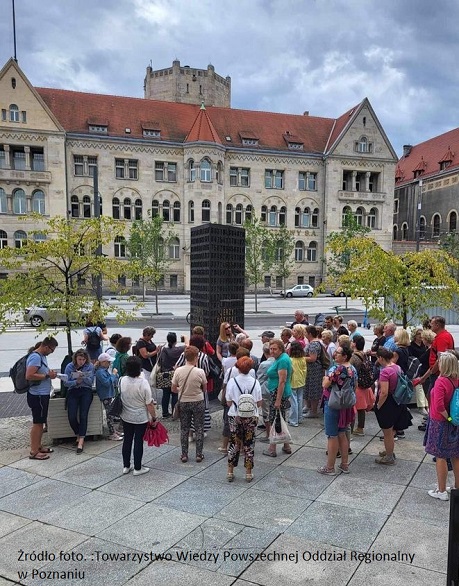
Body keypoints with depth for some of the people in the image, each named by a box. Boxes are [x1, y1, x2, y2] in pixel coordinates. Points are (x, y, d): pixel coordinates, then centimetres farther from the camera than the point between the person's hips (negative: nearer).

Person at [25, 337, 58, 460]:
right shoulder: (35, 357, -20)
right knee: (37, 422, -2)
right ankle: (34, 452, 6)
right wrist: (47, 376, -21)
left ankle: (38, 446, 28)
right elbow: (29, 376, -28)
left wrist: (49, 372, 5)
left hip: (42, 394, 10)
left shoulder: (42, 356, 11)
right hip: (38, 395, -10)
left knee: (40, 422, 17)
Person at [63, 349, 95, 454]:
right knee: (72, 417, -11)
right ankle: (78, 435, 16)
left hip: (86, 391, -1)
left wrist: (83, 376, -22)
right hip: (73, 391, 1)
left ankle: (81, 441, -17)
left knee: (83, 415, -18)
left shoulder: (90, 366, 0)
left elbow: (91, 382, -4)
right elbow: (65, 383, -3)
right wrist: (76, 382, -20)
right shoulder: (69, 366, 1)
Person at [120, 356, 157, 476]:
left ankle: (126, 466, 27)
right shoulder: (143, 383, -22)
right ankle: (137, 468, 18)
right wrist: (154, 417, -5)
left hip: (126, 417, 4)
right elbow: (149, 404, -18)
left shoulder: (122, 380, -10)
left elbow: (121, 397, 5)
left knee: (127, 440, 16)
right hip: (141, 418, -4)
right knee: (138, 441, 8)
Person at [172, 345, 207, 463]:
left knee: (184, 429, 15)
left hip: (183, 402, 2)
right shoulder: (200, 372, -17)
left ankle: (184, 455, 21)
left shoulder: (178, 371, -13)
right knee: (199, 429, 13)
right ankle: (199, 454, 19)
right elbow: (205, 388, -4)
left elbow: (173, 389, -5)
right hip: (198, 402, -2)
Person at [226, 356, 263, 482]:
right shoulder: (255, 382, -9)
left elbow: (228, 403, -8)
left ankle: (230, 472, 18)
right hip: (251, 417, 0)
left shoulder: (232, 381, -11)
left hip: (235, 416, 0)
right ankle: (248, 473, 17)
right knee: (249, 444, 11)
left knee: (234, 443, 12)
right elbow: (259, 403, -5)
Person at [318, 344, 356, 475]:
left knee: (332, 436, 2)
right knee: (342, 434, 18)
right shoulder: (353, 369, 4)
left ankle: (330, 467, 12)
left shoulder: (336, 368, -22)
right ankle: (345, 464, 26)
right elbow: (355, 385, 15)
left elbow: (325, 384, -25)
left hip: (333, 404, -8)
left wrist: (325, 378, -6)